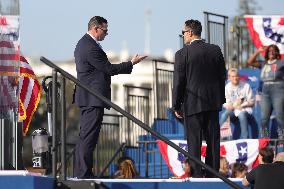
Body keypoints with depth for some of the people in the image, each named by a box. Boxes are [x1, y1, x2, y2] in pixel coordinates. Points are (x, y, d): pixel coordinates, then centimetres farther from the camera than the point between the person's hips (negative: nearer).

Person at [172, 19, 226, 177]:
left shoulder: (182, 54, -10)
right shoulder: (216, 50, 3)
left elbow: (179, 82, -8)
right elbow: (222, 76, 8)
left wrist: (176, 106, 0)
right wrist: (221, 99, 16)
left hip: (193, 103, -4)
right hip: (213, 102, 4)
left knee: (194, 141, 0)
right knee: (213, 139, 10)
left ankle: (196, 174, -2)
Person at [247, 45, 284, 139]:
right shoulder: (263, 64, 18)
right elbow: (250, 62, 14)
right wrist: (258, 52, 10)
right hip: (265, 92, 5)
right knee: (264, 118, 2)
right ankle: (264, 138, 8)